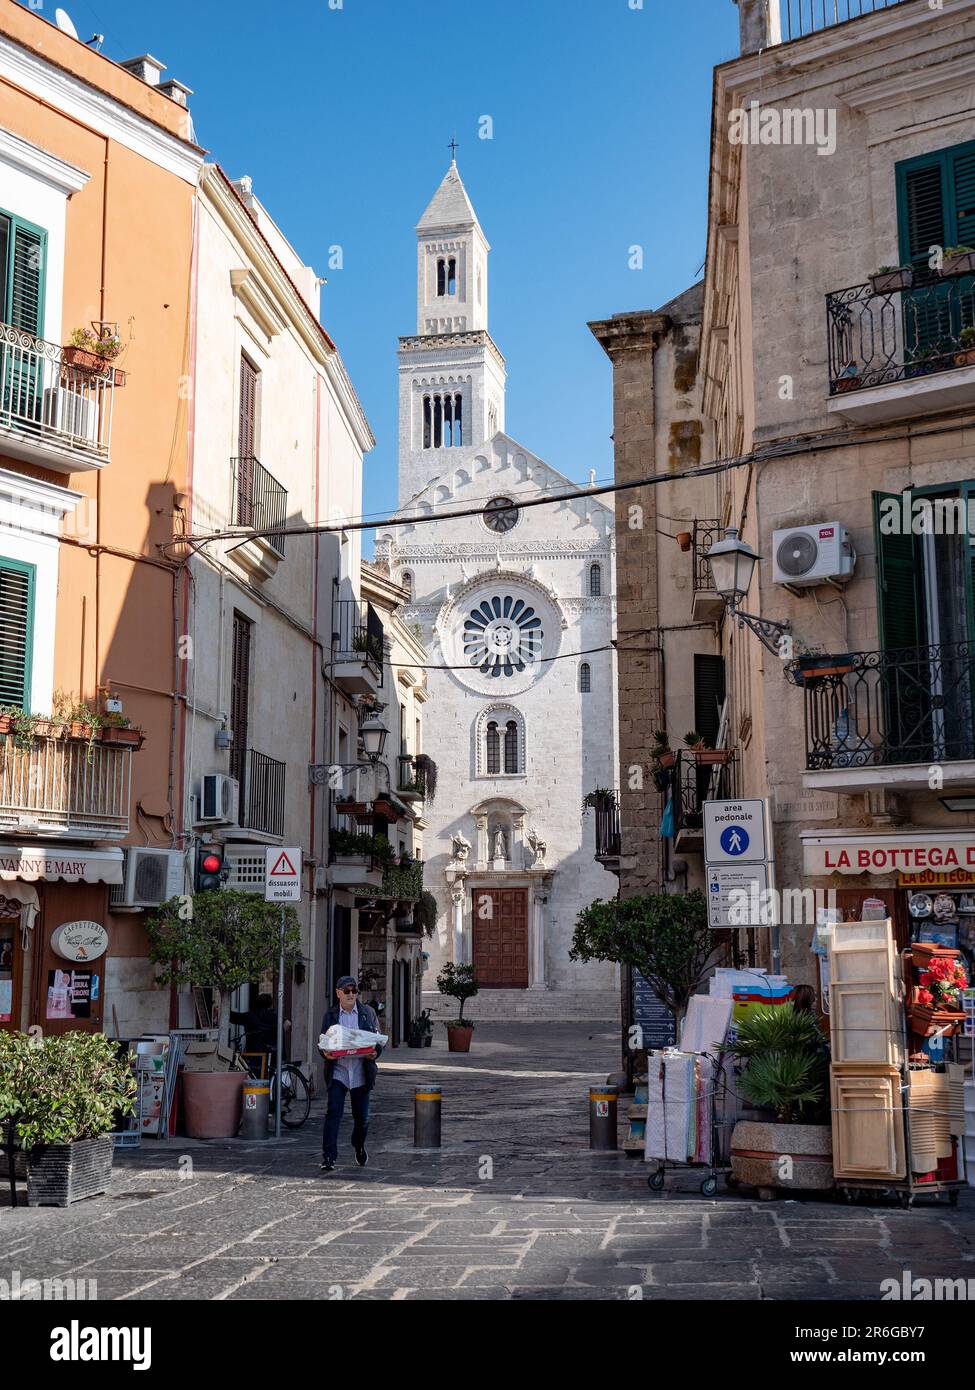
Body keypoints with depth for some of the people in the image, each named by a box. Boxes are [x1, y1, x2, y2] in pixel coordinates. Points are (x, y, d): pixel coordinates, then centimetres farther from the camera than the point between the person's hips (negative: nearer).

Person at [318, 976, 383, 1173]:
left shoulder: (367, 1012, 6)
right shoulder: (330, 1014, 5)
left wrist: (375, 1052, -14)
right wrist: (325, 1052, -16)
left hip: (361, 1073, 1)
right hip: (337, 1072, -1)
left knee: (361, 1116, 11)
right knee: (333, 1113, -13)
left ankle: (359, 1146, 39)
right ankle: (328, 1157, -11)